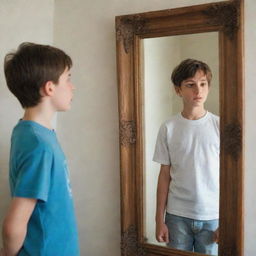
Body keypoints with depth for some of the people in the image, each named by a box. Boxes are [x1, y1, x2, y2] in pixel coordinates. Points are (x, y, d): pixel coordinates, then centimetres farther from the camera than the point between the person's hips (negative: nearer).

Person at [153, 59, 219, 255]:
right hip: (177, 216, 1)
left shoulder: (220, 126, -5)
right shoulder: (168, 128, -3)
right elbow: (165, 175, 2)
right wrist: (159, 219, 2)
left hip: (213, 216, 0)